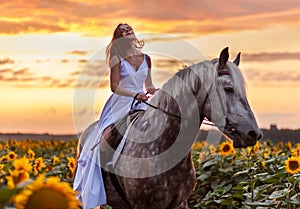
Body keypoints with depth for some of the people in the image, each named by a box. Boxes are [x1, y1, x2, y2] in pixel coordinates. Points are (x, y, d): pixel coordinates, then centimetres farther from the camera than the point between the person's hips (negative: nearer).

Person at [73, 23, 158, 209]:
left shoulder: (146, 59, 11)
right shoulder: (117, 59, -2)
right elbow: (115, 87, -9)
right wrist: (135, 94, -22)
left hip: (140, 104, 4)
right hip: (120, 104, -4)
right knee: (106, 138, -25)